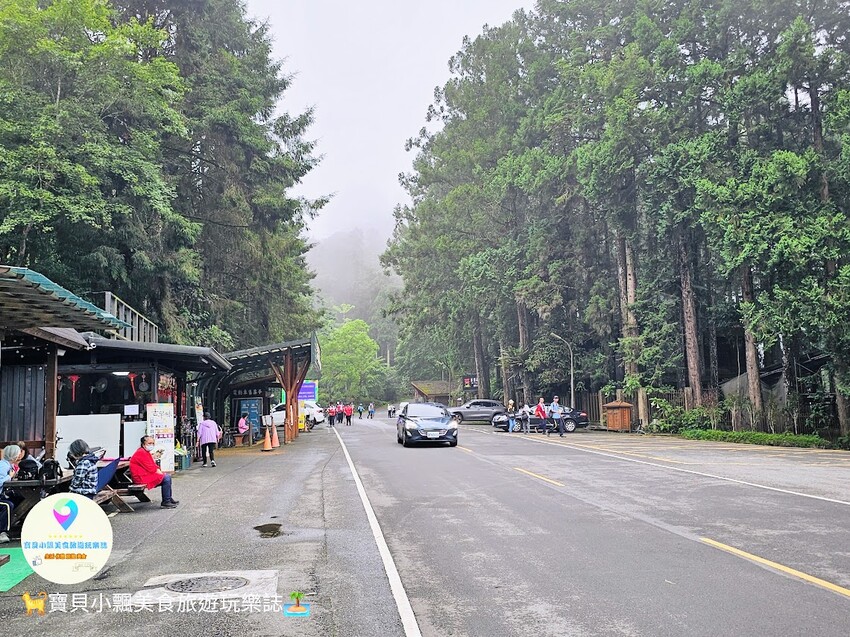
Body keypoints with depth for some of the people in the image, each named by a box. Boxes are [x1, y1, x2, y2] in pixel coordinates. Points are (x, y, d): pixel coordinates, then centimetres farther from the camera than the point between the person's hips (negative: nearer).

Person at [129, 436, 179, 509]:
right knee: (166, 479, -19)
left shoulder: (146, 452, 17)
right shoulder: (141, 453, -18)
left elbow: (153, 465, 19)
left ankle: (169, 499, 14)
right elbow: (150, 468, -21)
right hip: (141, 477, -11)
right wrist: (159, 472, -11)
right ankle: (165, 502, -13)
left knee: (168, 477, 9)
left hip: (147, 474, 11)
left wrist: (159, 471, 2)